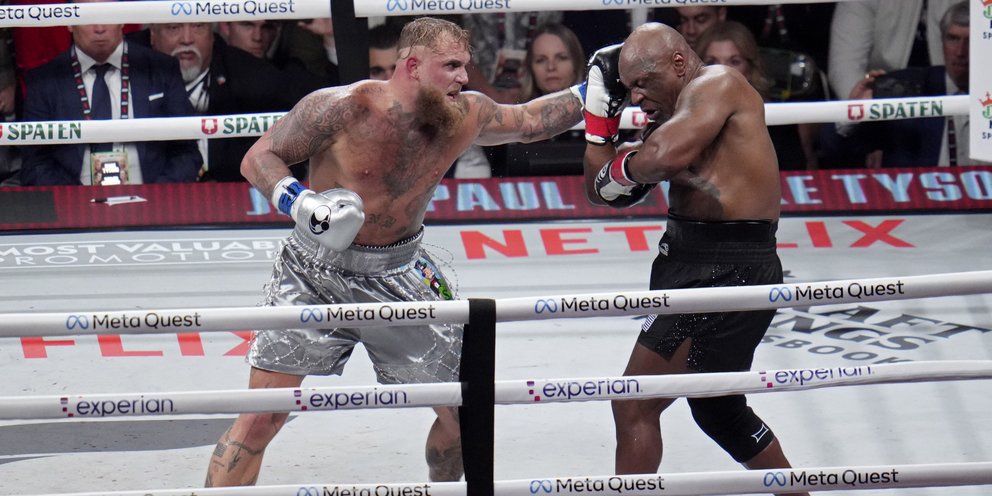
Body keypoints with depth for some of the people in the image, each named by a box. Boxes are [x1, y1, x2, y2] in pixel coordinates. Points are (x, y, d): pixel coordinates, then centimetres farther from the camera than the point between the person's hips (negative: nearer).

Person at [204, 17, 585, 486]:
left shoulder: (465, 116, -4)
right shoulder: (344, 107, -20)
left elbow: (531, 121, 15)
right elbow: (259, 157, -13)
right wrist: (297, 202, -30)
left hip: (397, 276, 5)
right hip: (315, 273, -5)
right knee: (261, 416, -13)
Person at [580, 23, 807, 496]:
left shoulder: (718, 84, -11)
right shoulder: (671, 116, 16)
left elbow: (666, 156, -29)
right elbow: (604, 193, 15)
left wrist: (620, 167, -8)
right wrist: (602, 110, 8)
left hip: (728, 274, -11)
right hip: (694, 265, 11)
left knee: (635, 406, -12)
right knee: (717, 408, 25)